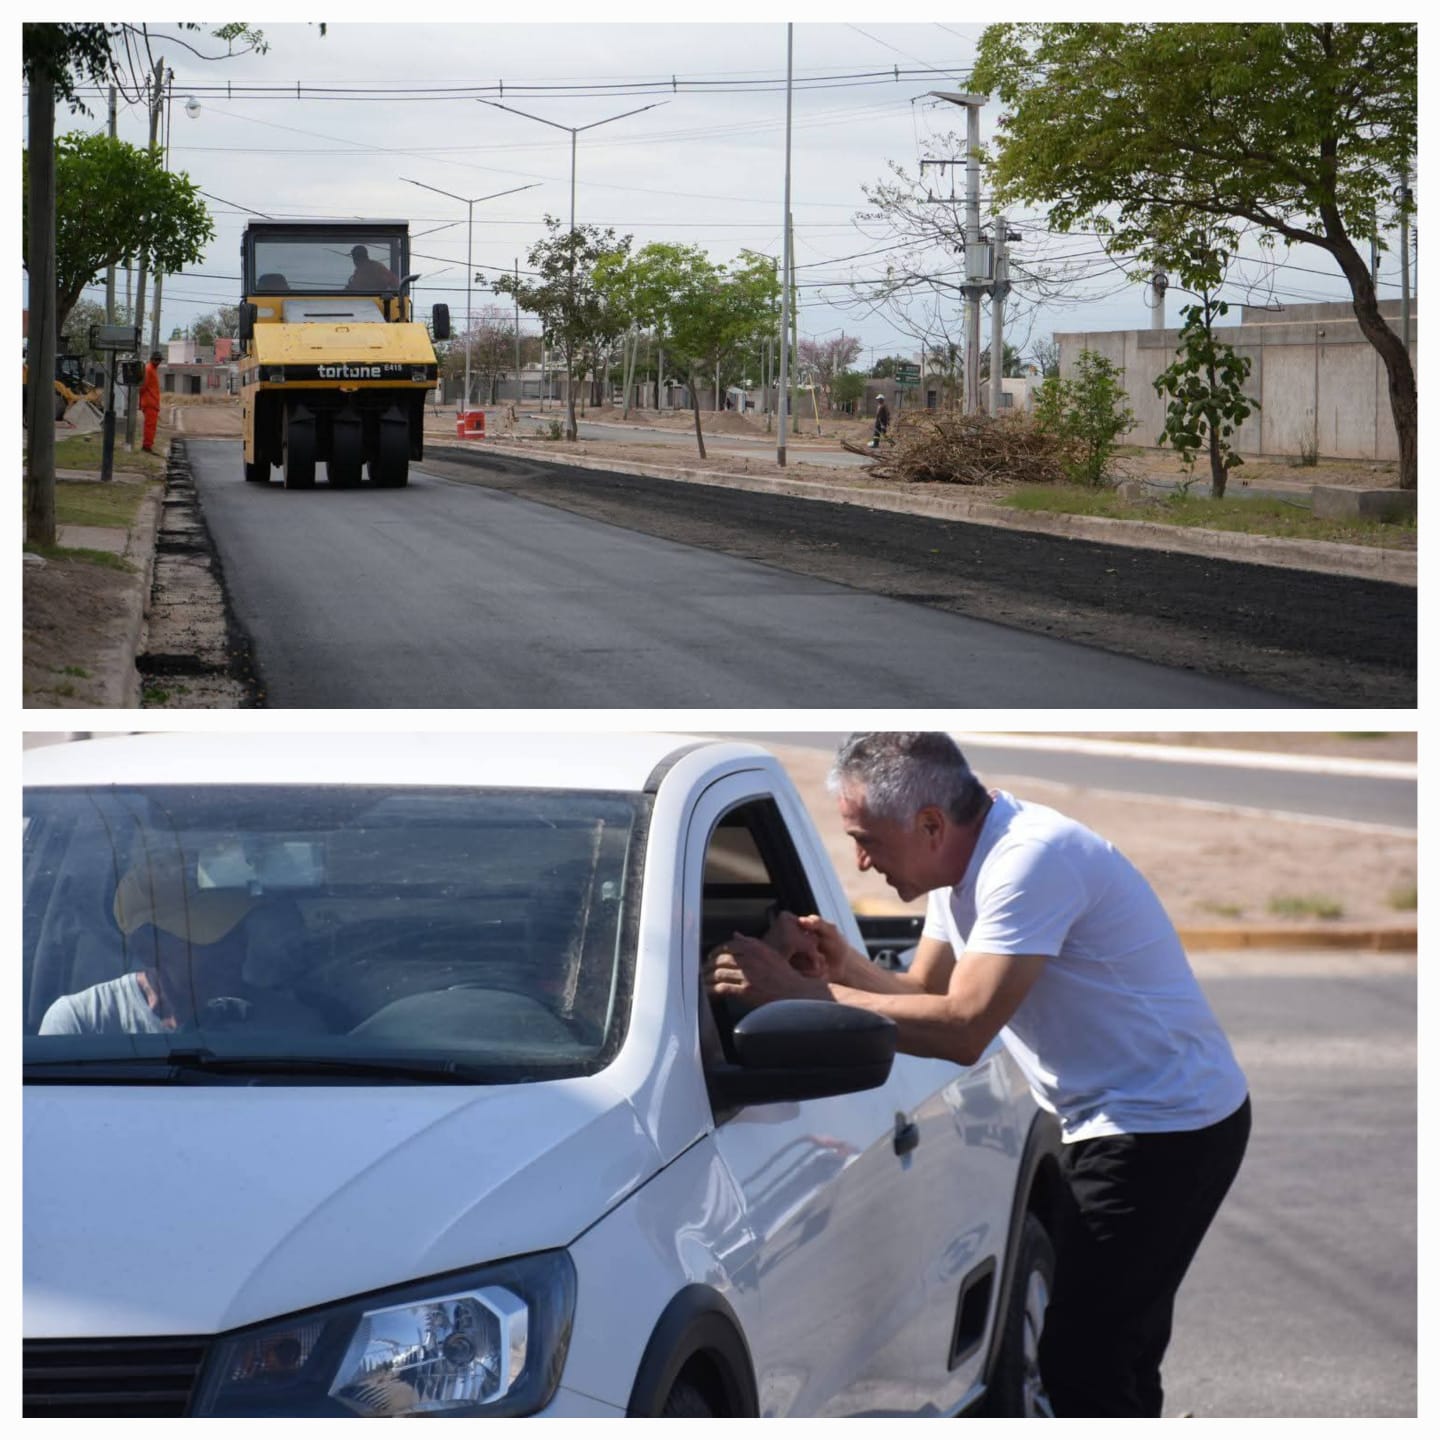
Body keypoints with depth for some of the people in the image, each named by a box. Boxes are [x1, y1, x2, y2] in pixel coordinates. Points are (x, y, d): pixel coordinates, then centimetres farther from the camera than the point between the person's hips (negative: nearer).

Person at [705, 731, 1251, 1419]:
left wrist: (803, 992, -27)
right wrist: (846, 966, -7)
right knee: (1111, 1356, 16)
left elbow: (962, 1029, -30)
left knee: (1081, 1366, -12)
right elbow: (924, 993, 14)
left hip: (1168, 1128, -10)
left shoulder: (1032, 859, -25)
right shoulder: (966, 858, 6)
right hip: (1117, 1124, 10)